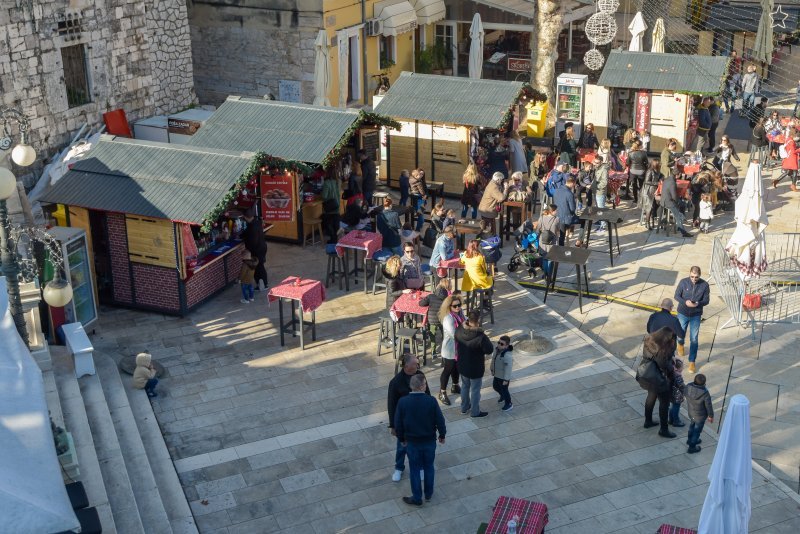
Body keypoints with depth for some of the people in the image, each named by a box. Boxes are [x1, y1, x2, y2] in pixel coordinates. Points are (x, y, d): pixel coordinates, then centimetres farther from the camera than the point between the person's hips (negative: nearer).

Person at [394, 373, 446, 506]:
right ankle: (429, 494, 36)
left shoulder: (402, 402, -17)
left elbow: (398, 424, -8)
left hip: (412, 442, 0)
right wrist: (442, 435, 7)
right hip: (430, 440, 0)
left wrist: (402, 439, 9)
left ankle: (417, 498, 25)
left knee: (415, 470, 14)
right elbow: (440, 420, -11)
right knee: (429, 467, 20)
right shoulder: (431, 401, -20)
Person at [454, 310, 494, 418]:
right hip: (475, 368, -6)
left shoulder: (459, 331, -15)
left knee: (465, 387, 26)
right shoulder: (481, 336, -32)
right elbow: (489, 350, -20)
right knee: (475, 390, 14)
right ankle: (475, 412, 30)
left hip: (462, 365, 6)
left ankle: (464, 407, 44)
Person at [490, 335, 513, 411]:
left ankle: (508, 404, 36)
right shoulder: (497, 350, -10)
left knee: (504, 390, 11)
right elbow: (493, 359, 7)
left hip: (503, 377, -8)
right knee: (495, 386, 27)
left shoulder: (507, 355, -34)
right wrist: (492, 369, 19)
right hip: (497, 374, 8)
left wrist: (506, 379, -23)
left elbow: (508, 368, -28)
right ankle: (503, 396, 56)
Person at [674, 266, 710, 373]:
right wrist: (685, 302, -27)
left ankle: (692, 362, 15)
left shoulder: (704, 285, -15)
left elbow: (706, 300, -7)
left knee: (694, 339, 3)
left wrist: (698, 304, -29)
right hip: (683, 313, 1)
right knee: (681, 333, 20)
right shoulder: (683, 282, -15)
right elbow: (676, 296, -7)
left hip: (696, 315, -1)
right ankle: (680, 344, 57)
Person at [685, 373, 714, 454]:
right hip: (700, 416, -5)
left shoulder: (688, 387, -22)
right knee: (697, 430, 16)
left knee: (692, 425, 30)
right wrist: (711, 416, -3)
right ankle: (692, 447, 29)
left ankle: (690, 440, 51)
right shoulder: (705, 393, -35)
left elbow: (684, 395, 0)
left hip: (691, 413, 5)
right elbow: (709, 406, -21)